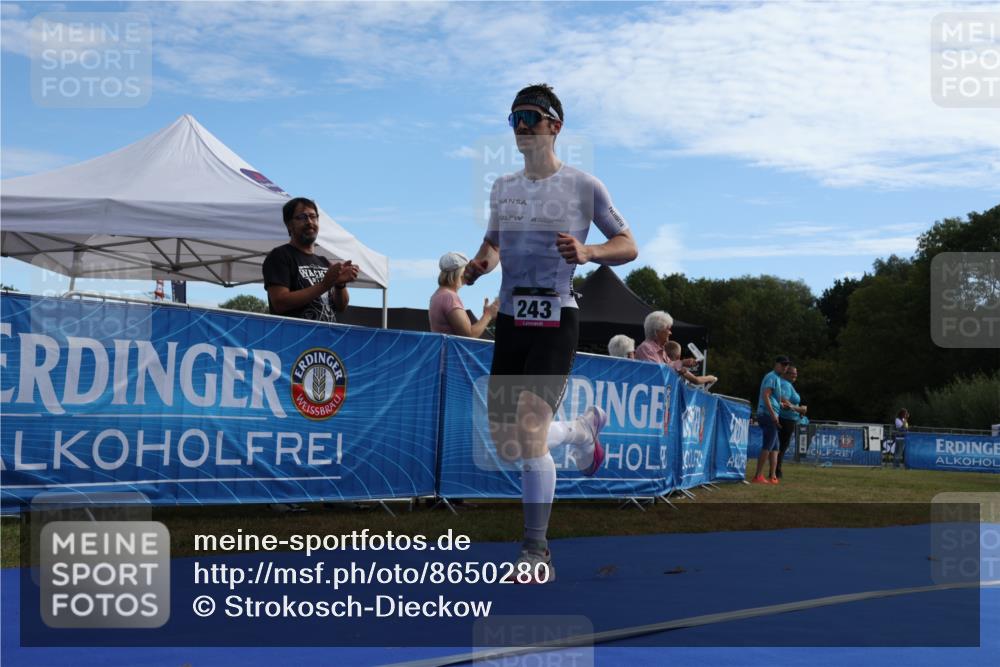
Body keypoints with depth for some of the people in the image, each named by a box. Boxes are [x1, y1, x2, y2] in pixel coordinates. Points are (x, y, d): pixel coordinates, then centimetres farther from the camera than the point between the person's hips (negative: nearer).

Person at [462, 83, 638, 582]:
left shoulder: (583, 185, -2)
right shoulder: (502, 187, 13)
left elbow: (628, 246, 1)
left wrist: (587, 252, -19)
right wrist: (479, 263, 2)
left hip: (554, 320, -6)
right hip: (509, 318, 6)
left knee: (529, 430, -19)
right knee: (506, 445, 7)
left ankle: (537, 551, -5)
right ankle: (582, 429, 39)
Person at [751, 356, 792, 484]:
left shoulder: (777, 378, 23)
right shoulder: (772, 377, -8)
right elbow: (765, 396, -20)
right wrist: (773, 414, -25)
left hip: (771, 416, 11)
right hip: (768, 414, -11)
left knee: (774, 447, 11)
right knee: (767, 446, -12)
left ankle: (772, 476, 11)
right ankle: (757, 476, -13)